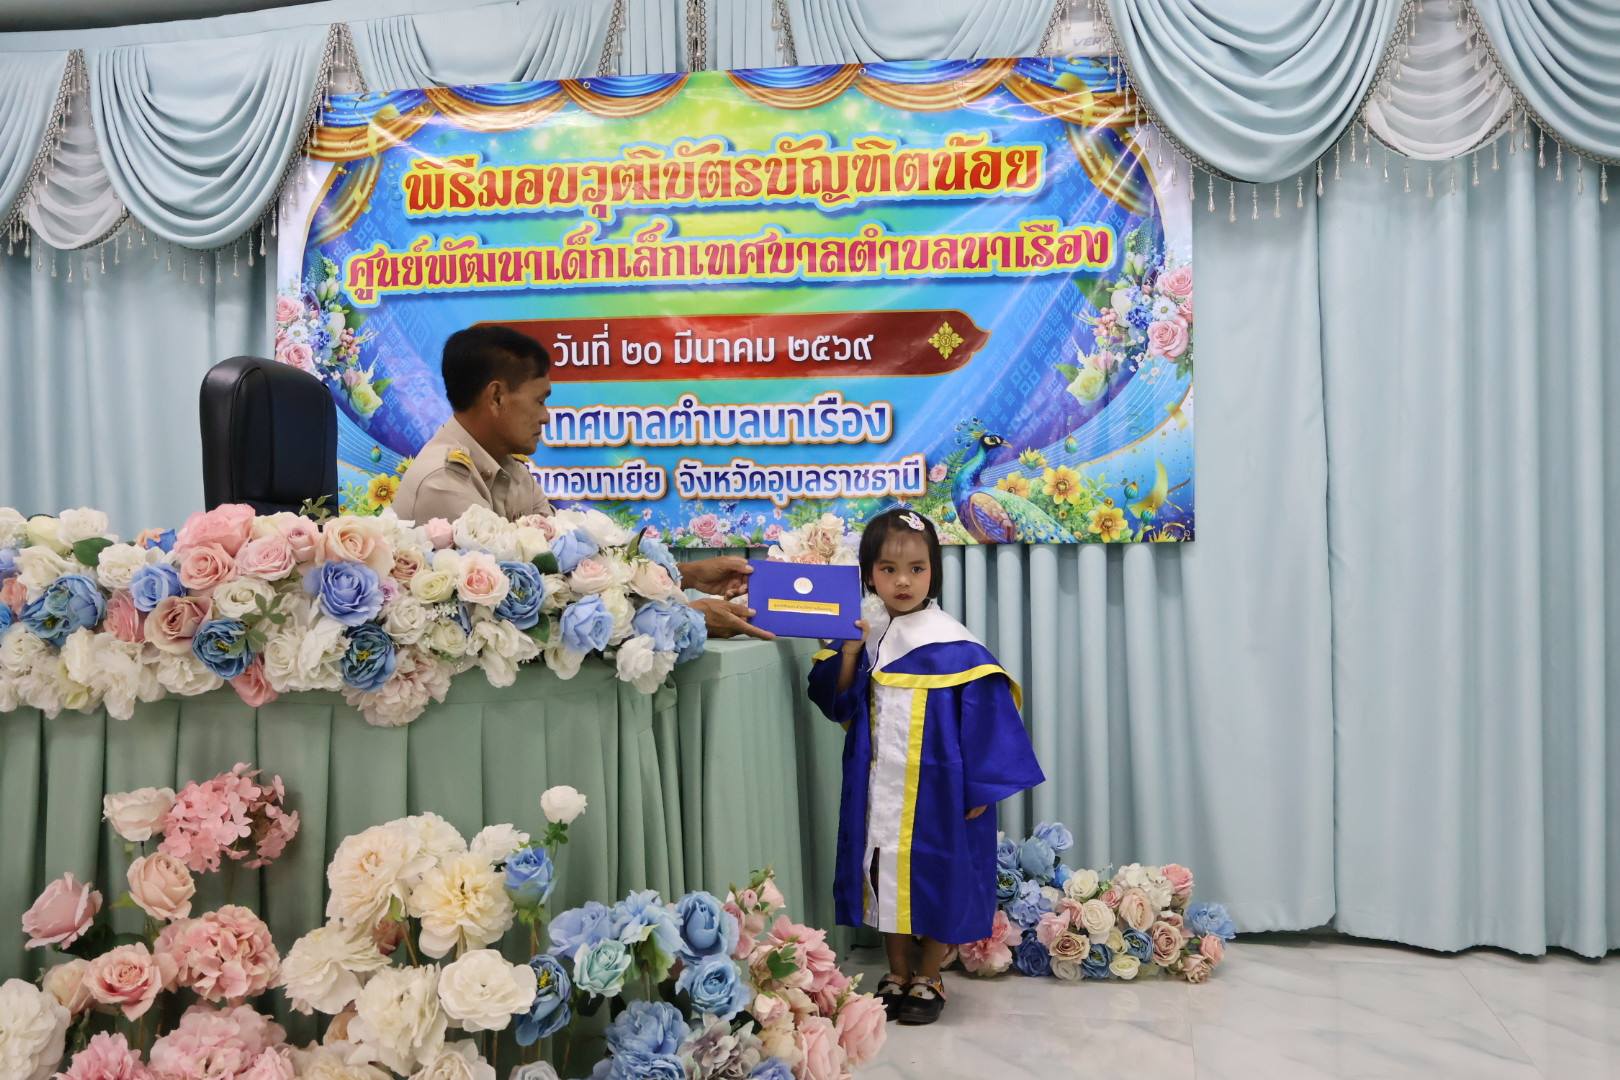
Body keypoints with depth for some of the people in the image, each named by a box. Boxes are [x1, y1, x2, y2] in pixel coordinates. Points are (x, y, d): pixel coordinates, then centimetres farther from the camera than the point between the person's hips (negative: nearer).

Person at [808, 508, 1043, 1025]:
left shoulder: (953, 645, -13)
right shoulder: (871, 644, 4)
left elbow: (986, 713, -13)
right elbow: (841, 705, 5)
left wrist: (980, 788, -14)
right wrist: (850, 649, -9)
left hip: (936, 790, -5)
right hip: (881, 790, 5)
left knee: (937, 882, 7)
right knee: (887, 880, 14)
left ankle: (928, 980, 26)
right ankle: (897, 975, 32)